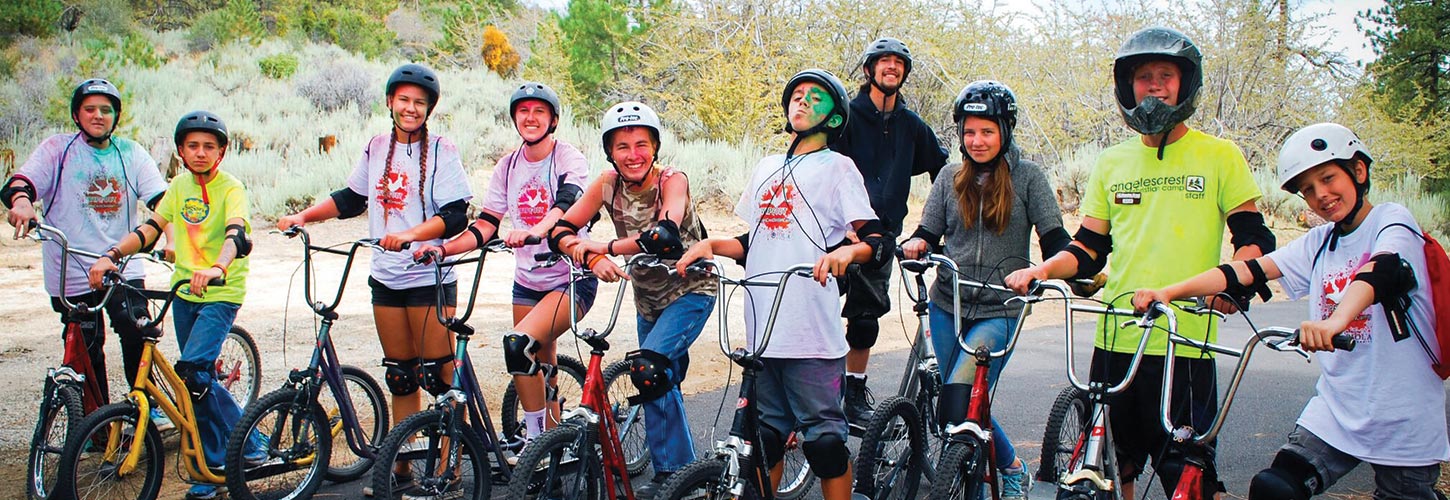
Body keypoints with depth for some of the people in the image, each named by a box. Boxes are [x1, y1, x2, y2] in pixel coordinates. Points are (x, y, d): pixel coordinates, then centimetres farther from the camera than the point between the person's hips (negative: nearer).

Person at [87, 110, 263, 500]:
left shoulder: (231, 189, -10)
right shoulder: (181, 185, 9)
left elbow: (236, 234, -27)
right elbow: (151, 227, 6)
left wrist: (217, 268, -47)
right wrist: (112, 256, -10)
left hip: (221, 294, -6)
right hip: (184, 292, 6)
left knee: (190, 372, -19)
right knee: (200, 380, 8)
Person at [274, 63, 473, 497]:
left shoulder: (441, 151, -6)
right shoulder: (377, 148, 10)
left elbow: (455, 215, -15)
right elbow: (351, 199, 22)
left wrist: (410, 235, -28)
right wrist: (302, 216, 12)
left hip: (430, 278, -5)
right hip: (386, 279, 5)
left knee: (439, 376, -4)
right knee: (400, 377, 12)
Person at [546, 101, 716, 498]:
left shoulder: (672, 180, -22)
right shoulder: (608, 184, -10)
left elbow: (664, 235, -40)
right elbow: (562, 231, -16)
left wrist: (602, 247, -36)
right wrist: (594, 260, -34)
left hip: (689, 291, -6)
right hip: (648, 297, 6)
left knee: (648, 369, -23)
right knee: (660, 384, 13)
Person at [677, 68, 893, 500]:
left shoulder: (837, 167, 3)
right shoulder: (767, 168, 20)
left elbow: (880, 243, -6)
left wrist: (847, 250, -27)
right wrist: (711, 245, 8)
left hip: (812, 333, -5)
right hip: (762, 329, 6)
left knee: (824, 439, -3)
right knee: (765, 437, 12)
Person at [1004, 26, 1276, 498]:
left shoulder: (1219, 155, 4)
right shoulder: (1112, 162, 12)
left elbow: (1253, 237, 2)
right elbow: (1089, 249, 13)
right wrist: (1043, 269, -6)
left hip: (1186, 343, -3)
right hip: (1115, 340, 3)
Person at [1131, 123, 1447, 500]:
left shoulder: (1392, 220, -6)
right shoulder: (1319, 243, 11)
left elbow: (1381, 271, -28)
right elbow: (1249, 271, -1)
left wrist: (1335, 320, -48)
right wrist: (1168, 292, -15)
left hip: (1403, 422, -4)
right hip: (1335, 411, 4)